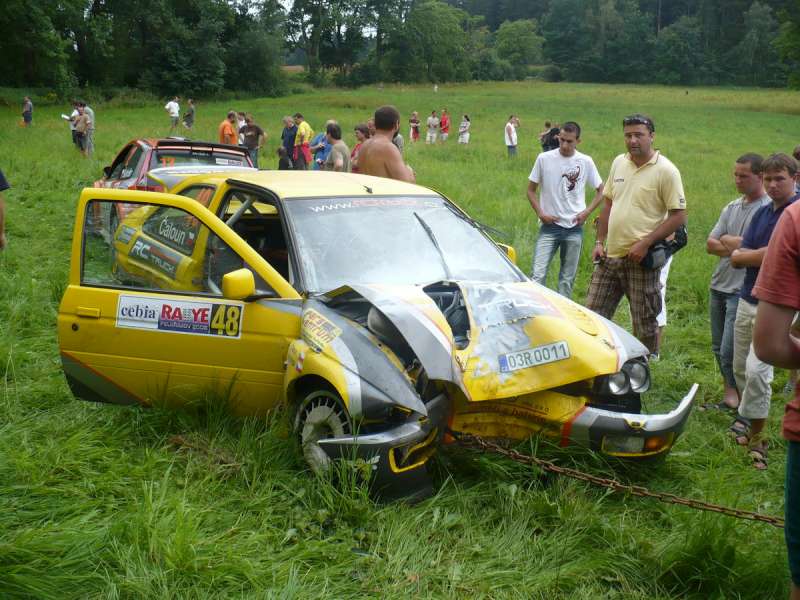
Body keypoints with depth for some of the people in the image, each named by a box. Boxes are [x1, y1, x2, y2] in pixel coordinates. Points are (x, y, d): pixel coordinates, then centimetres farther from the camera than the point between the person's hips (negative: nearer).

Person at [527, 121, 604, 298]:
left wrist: (587, 212, -3)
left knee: (568, 278, 9)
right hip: (549, 226, -1)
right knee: (538, 274, -11)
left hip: (574, 228, 1)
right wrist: (540, 213, -7)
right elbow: (531, 190, 5)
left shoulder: (586, 162, 0)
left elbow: (601, 191, 10)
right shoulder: (544, 159, -3)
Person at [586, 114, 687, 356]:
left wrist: (645, 243, -18)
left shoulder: (666, 170, -10)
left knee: (645, 322, 5)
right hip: (610, 256, 6)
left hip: (641, 260, -6)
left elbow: (679, 216, -12)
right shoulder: (618, 163, 9)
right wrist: (599, 241, 9)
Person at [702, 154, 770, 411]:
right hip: (718, 285, 8)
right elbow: (710, 245, 6)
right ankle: (729, 398, 27)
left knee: (731, 352, -10)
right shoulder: (732, 207, 12)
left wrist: (726, 240, -8)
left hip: (743, 291, -8)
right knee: (719, 349, 14)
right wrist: (740, 246, -11)